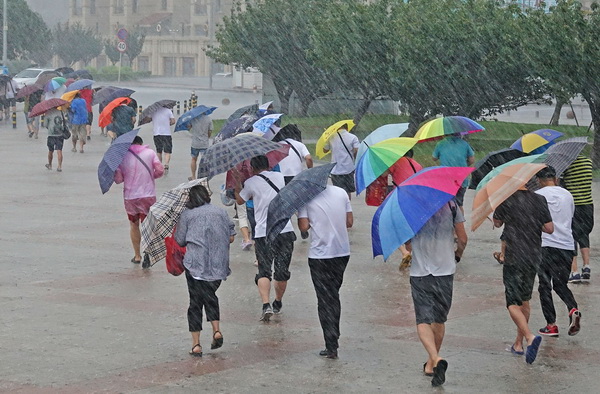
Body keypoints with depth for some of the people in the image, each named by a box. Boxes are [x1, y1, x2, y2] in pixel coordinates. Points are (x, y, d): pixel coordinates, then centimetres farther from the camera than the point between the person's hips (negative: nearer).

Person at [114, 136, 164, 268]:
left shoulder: (123, 156, -1)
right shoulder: (150, 153, 0)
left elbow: (118, 179, -5)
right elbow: (160, 170, -6)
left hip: (130, 196, 1)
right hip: (148, 195, -1)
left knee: (134, 225, 19)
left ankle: (137, 255, 24)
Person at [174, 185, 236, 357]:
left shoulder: (186, 215, 4)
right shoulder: (220, 212, 10)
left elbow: (180, 240, 4)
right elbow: (231, 237, 8)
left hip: (195, 263, -2)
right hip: (218, 264, 2)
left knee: (196, 301, 4)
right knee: (210, 296, 22)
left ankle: (196, 344, 1)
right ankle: (216, 330, 4)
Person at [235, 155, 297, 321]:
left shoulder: (251, 183, 0)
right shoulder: (279, 177, 11)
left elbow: (240, 200, 16)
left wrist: (236, 187, 32)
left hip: (263, 233, -3)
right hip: (285, 230, 3)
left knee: (264, 271, 0)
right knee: (282, 270, 14)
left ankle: (266, 305, -18)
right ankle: (278, 304, 28)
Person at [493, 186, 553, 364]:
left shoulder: (506, 200, -9)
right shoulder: (539, 200, -1)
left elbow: (497, 223, 7)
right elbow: (549, 228, -2)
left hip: (513, 258, -4)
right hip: (533, 257, 4)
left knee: (513, 304, -4)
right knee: (524, 300, 17)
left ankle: (530, 337, -26)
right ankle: (518, 344, 24)